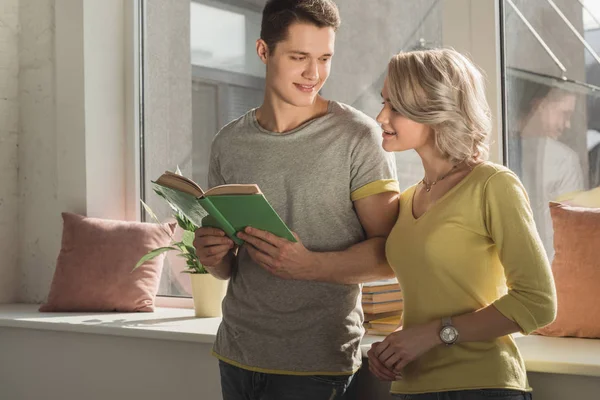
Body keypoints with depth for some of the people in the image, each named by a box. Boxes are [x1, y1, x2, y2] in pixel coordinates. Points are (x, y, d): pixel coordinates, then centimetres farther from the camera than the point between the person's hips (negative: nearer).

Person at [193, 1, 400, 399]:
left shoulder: (357, 136, -8)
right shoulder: (229, 143, 5)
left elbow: (389, 255, -11)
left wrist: (311, 266, -24)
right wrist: (213, 257, -8)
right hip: (236, 355, 4)